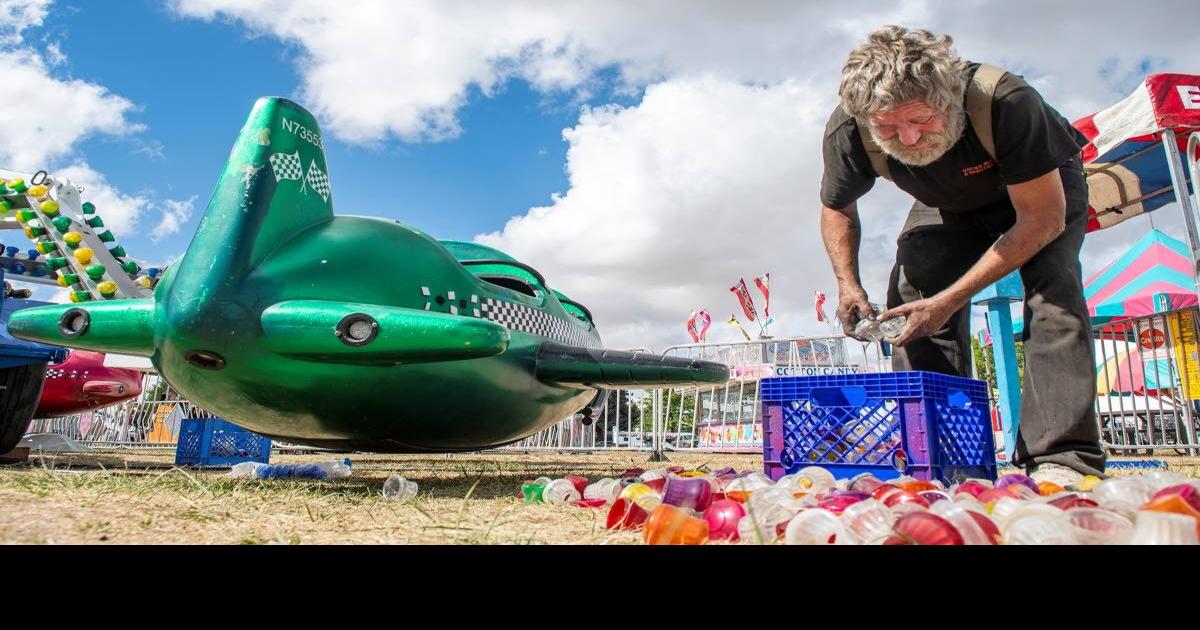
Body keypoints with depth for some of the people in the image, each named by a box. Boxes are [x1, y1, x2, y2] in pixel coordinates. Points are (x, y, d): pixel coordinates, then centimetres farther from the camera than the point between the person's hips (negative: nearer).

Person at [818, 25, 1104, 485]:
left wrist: (950, 299, -38)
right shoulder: (847, 132, -32)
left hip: (1043, 186, -2)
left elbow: (1044, 218, -32)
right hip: (949, 203, 3)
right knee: (912, 294, -18)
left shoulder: (1006, 102, -41)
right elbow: (837, 208, -9)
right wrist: (848, 284, -25)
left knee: (1054, 287, -29)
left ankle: (1062, 459, -27)